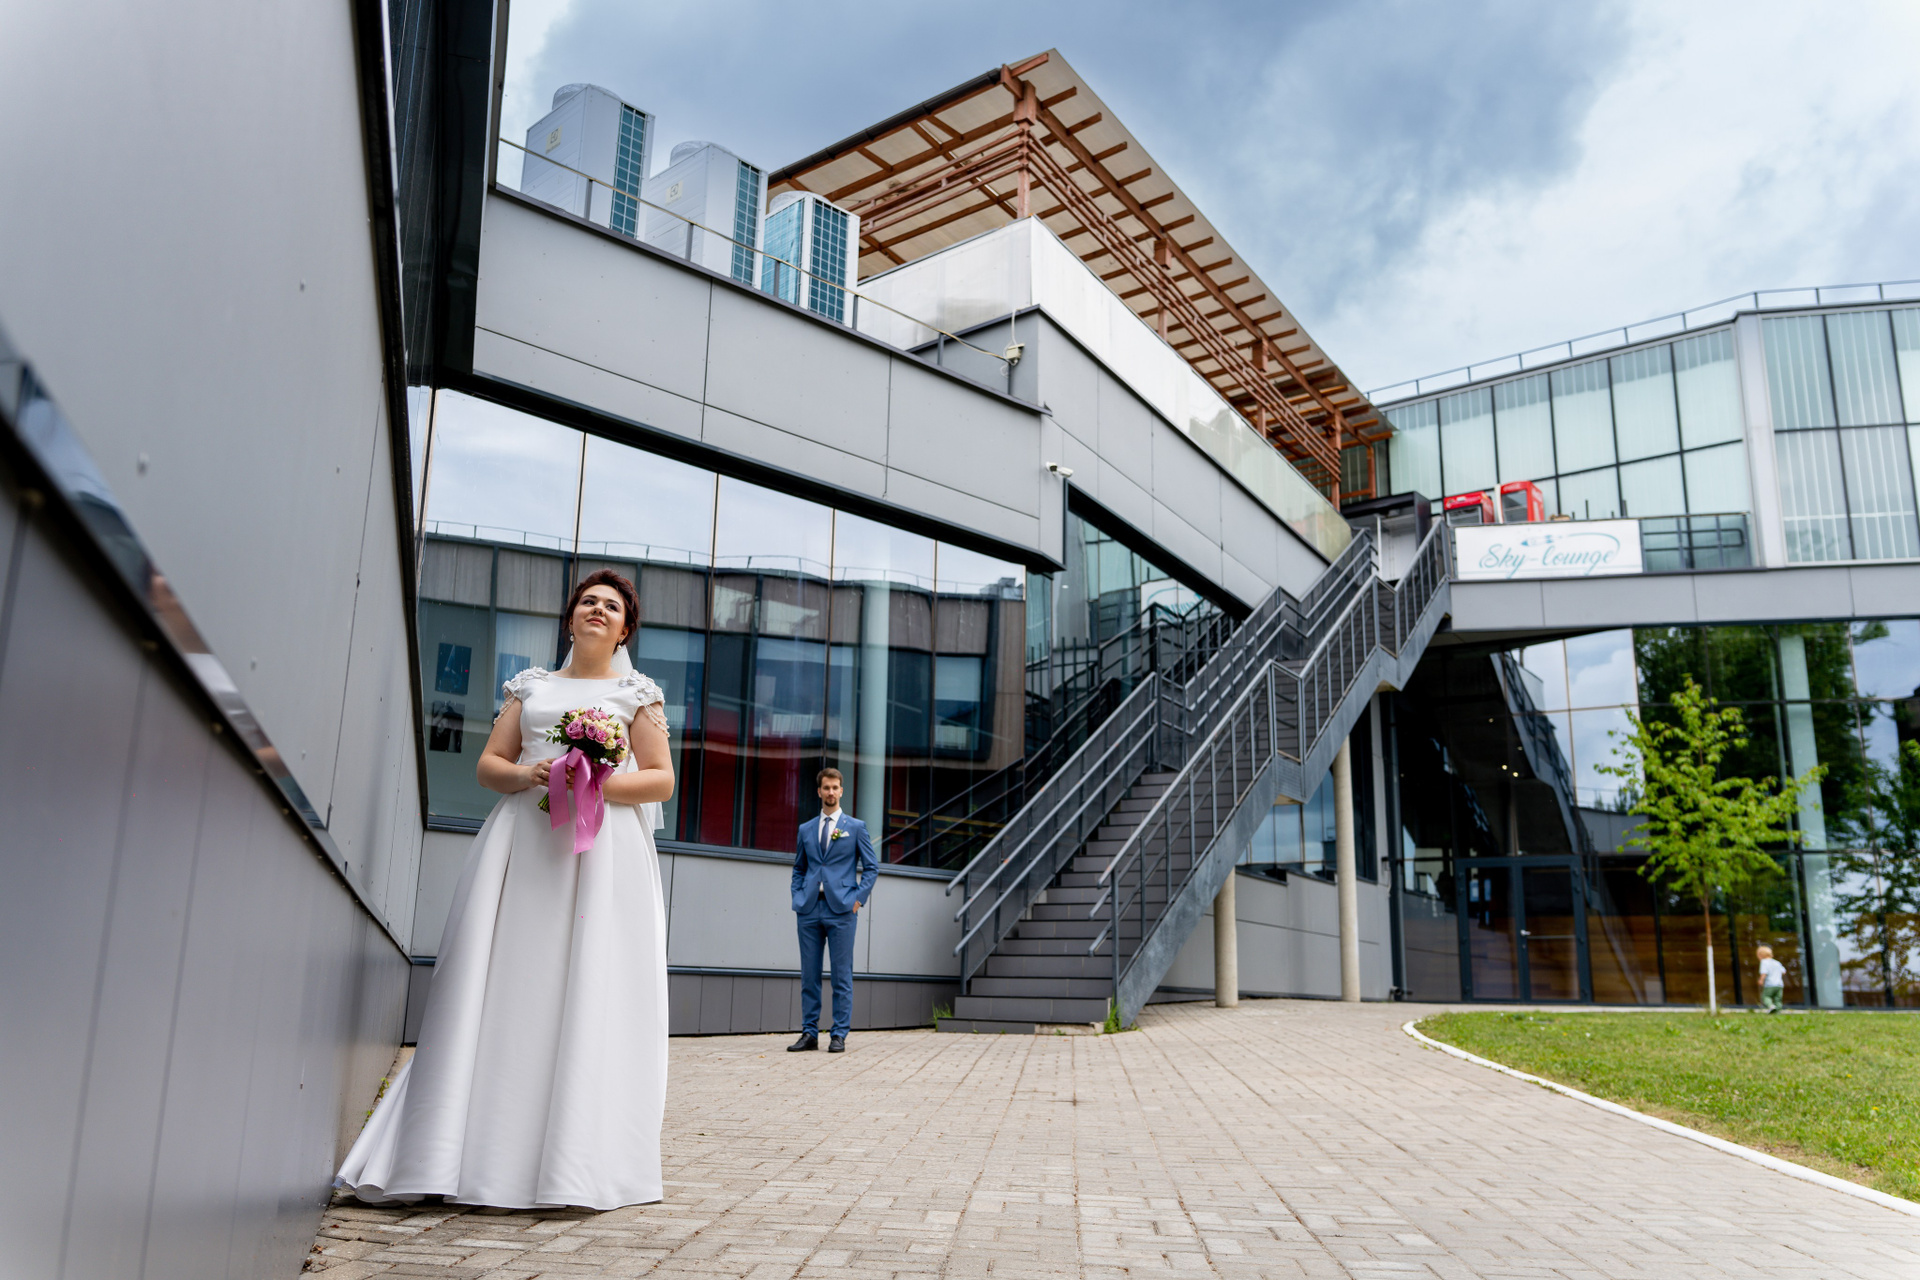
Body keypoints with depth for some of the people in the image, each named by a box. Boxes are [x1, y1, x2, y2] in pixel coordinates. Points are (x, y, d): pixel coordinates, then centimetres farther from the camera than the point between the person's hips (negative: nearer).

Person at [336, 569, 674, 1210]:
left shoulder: (636, 694, 13)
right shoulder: (530, 687, 20)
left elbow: (661, 779, 6)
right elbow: (489, 764, 14)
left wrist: (599, 783, -11)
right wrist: (527, 775, -7)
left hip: (602, 850, -2)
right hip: (521, 844, 2)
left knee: (586, 996, -7)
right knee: (502, 986, -6)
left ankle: (571, 1162, -4)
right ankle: (480, 1154, -5)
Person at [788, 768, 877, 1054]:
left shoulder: (856, 827, 5)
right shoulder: (806, 829, 14)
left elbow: (872, 867, 5)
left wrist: (858, 899, -5)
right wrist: (797, 898, 7)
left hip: (841, 910, -3)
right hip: (809, 910, 3)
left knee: (842, 976, -1)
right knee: (809, 975, 5)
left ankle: (839, 1035, 4)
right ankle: (809, 1033, 12)